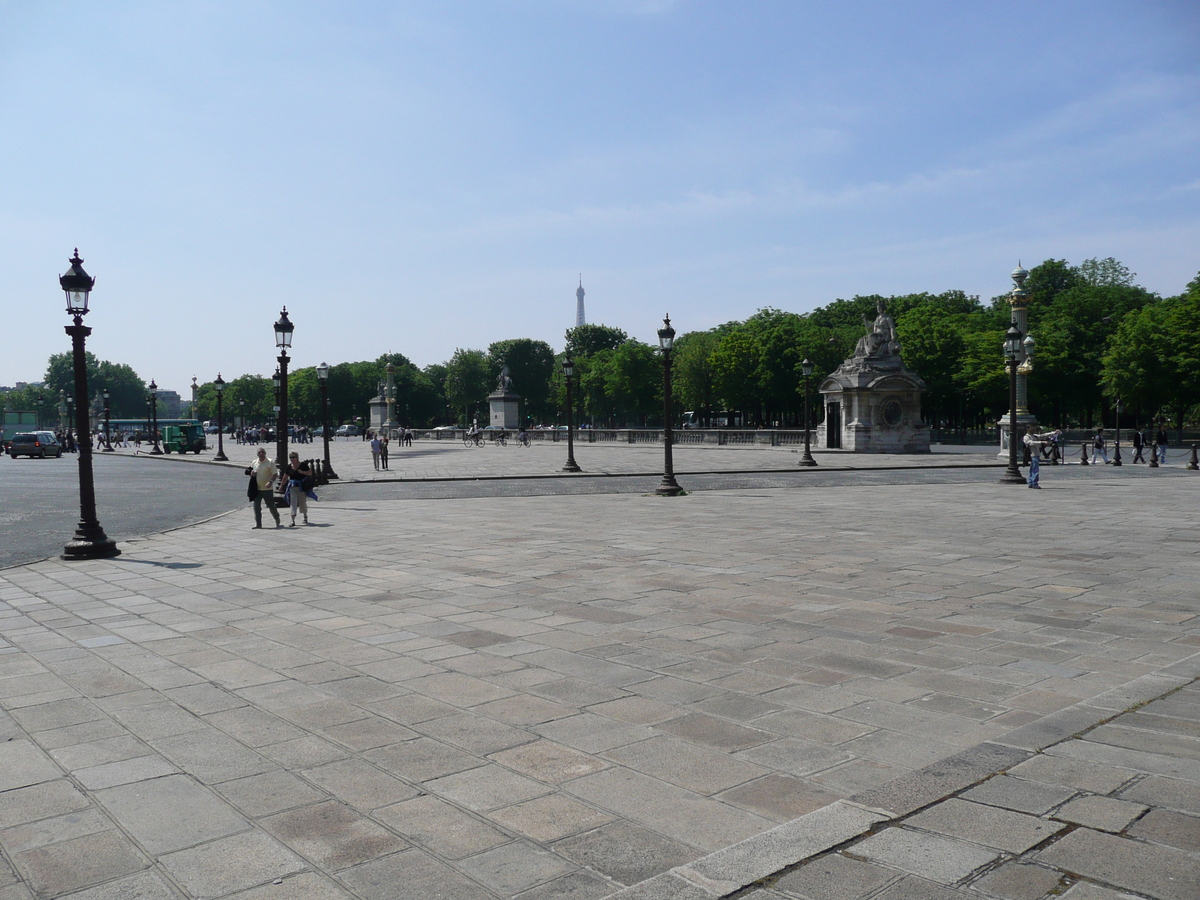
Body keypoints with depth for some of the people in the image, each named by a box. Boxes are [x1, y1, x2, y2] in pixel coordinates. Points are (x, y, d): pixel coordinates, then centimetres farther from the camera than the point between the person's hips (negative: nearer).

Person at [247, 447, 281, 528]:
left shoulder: (270, 462, -4)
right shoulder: (254, 463, 10)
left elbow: (274, 474, -8)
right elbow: (248, 471, 21)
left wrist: (271, 481, -26)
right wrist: (251, 473, -4)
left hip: (267, 489, -4)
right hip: (257, 488, 4)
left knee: (271, 506, 2)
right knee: (256, 507, 2)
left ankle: (278, 521, 20)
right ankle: (258, 523, 9)